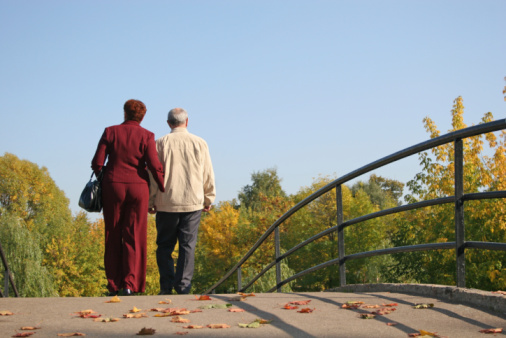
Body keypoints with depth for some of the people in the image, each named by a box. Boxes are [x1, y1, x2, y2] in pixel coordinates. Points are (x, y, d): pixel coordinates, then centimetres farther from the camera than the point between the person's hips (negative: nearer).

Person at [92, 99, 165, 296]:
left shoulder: (110, 132, 2)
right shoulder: (146, 136, -1)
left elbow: (97, 163, -1)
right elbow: (154, 166, -10)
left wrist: (102, 176, 19)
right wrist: (163, 189, 0)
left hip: (113, 186, 1)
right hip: (138, 187, -1)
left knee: (113, 236, 9)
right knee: (134, 237, 4)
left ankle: (113, 285, 10)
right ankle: (130, 284, -3)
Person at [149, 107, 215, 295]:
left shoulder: (161, 143, -2)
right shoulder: (199, 143, 2)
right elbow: (208, 175, 7)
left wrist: (151, 201, 7)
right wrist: (209, 199, 19)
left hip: (167, 203, -1)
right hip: (193, 202, 1)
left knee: (165, 245, 9)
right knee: (188, 245, 4)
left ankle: (166, 286, 6)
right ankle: (183, 286, 0)